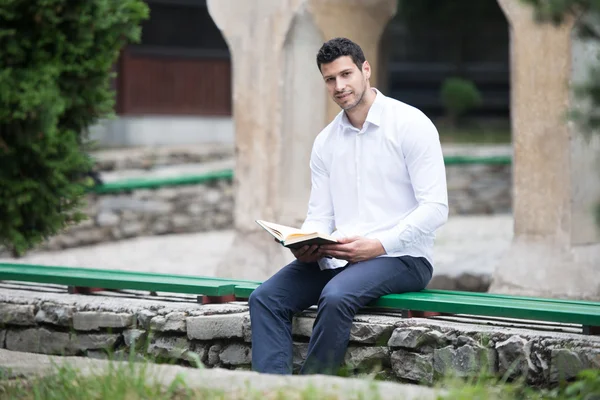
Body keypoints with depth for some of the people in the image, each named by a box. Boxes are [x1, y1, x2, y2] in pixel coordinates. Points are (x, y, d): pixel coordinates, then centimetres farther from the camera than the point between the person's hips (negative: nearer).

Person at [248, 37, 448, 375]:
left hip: (401, 256, -6)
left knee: (337, 296, -35)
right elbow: (320, 217, 14)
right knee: (265, 298, -16)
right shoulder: (325, 142, 14)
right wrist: (306, 247, -10)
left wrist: (379, 245, -21)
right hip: (338, 258, 6)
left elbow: (435, 207, -11)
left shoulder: (410, 124, -5)